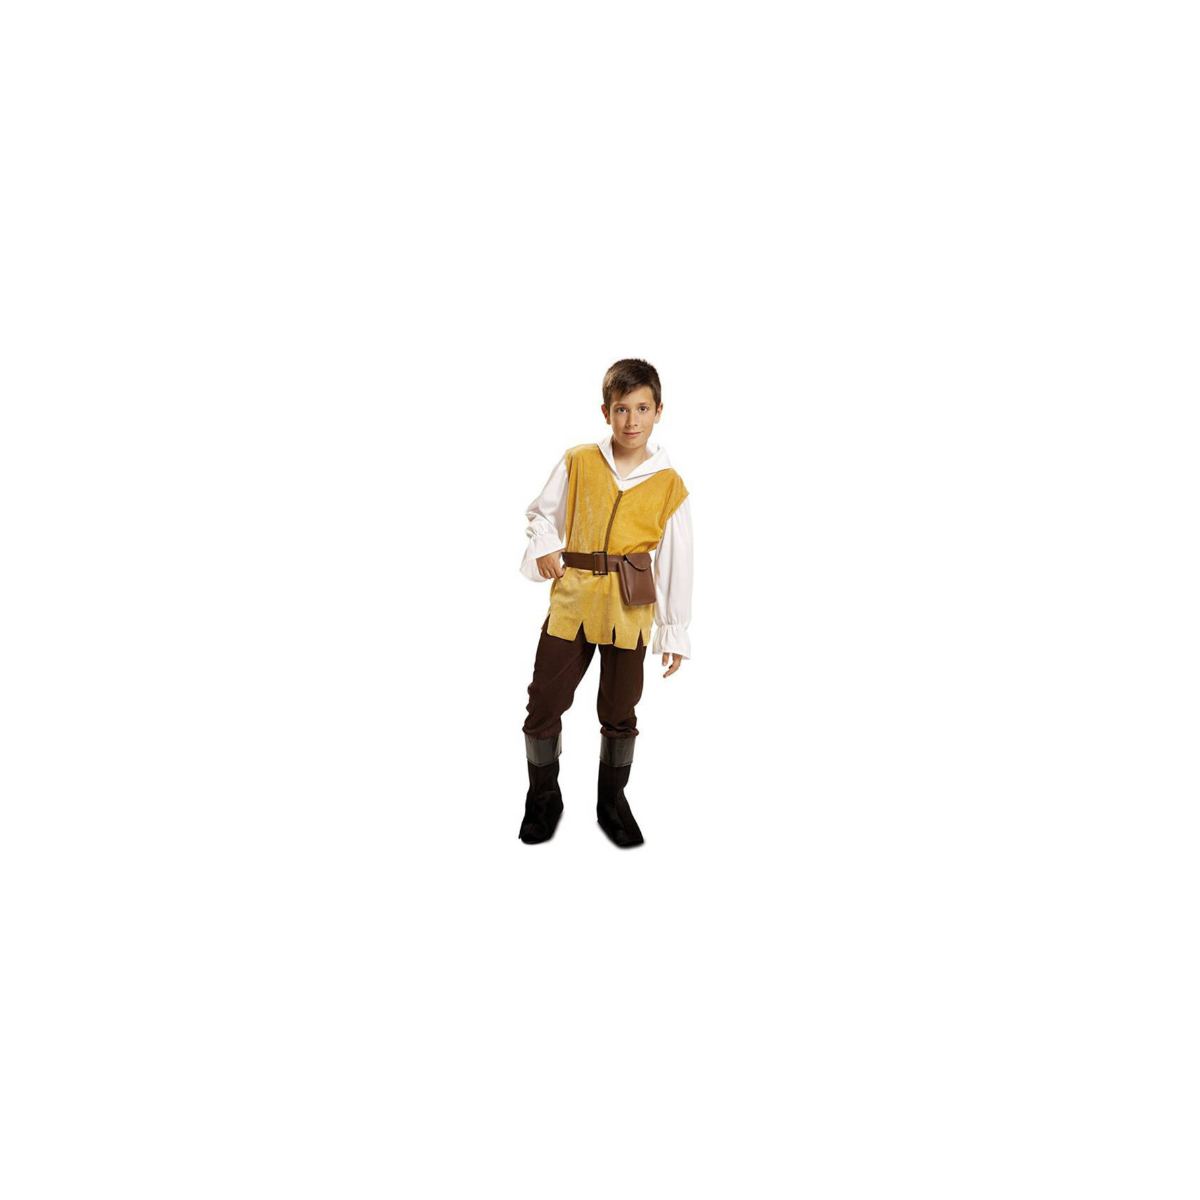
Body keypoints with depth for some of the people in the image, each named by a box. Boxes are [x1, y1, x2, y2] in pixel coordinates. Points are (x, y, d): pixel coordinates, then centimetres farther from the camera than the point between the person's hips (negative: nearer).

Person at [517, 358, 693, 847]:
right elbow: (541, 512, 15)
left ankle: (612, 801, 30)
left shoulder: (669, 484, 0)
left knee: (620, 711, 10)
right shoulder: (578, 461, 2)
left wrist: (676, 633, 5)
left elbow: (676, 563, 4)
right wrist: (544, 548, -7)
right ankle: (543, 798, 24)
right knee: (544, 703, 2)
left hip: (629, 610, 0)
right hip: (571, 599, 1)